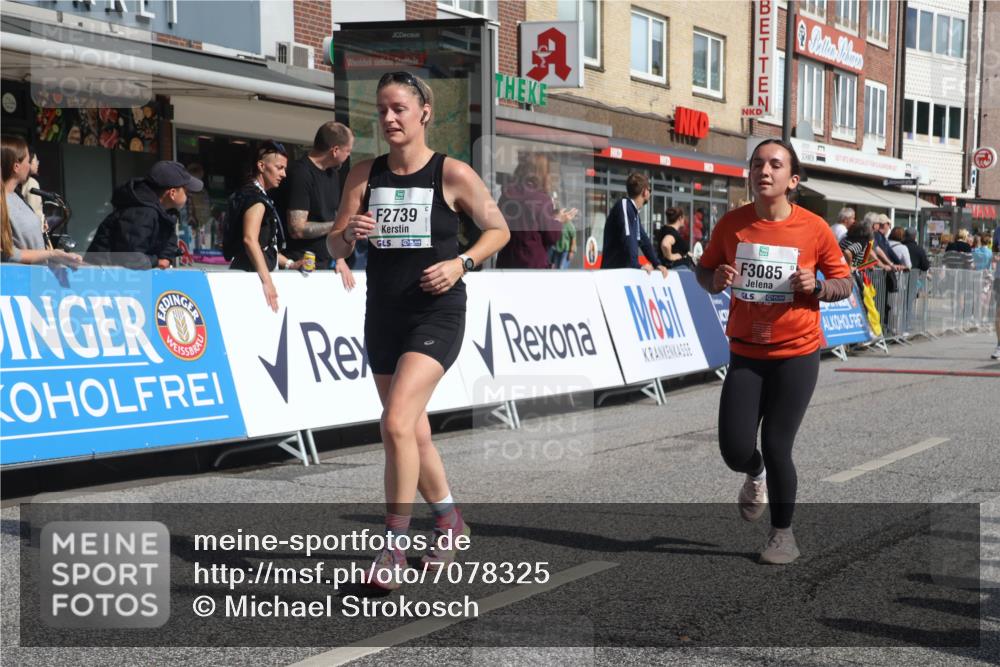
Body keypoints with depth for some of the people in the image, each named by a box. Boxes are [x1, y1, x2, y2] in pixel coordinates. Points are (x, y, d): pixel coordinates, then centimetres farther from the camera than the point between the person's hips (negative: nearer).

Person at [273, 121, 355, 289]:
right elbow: (297, 229, -21)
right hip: (299, 268, -8)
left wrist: (340, 260, 7)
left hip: (323, 267, 8)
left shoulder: (333, 173, 13)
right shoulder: (300, 173, -15)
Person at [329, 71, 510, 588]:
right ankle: (449, 520, 37)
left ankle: (394, 545, -10)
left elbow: (498, 230, 2)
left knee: (396, 423, -21)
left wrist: (462, 262, -14)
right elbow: (335, 246, 5)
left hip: (436, 316, -5)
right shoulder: (365, 176, 4)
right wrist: (349, 233, -17)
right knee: (413, 432, 15)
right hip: (383, 316, 6)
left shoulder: (453, 174, -7)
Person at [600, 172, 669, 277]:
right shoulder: (624, 205, -12)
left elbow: (643, 239, 21)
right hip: (614, 270, -9)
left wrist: (657, 264, 11)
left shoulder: (634, 211, 17)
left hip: (626, 270, 9)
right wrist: (636, 266, -26)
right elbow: (627, 238, -23)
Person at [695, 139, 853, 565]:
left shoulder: (814, 228, -9)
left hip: (796, 355, -2)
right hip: (745, 353, 2)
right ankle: (756, 476, 36)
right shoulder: (732, 224, -4)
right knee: (734, 450, -3)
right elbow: (704, 272, 9)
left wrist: (817, 287, -18)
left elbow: (844, 282, 3)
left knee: (776, 447, -2)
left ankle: (783, 534, 22)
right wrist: (716, 280, -13)